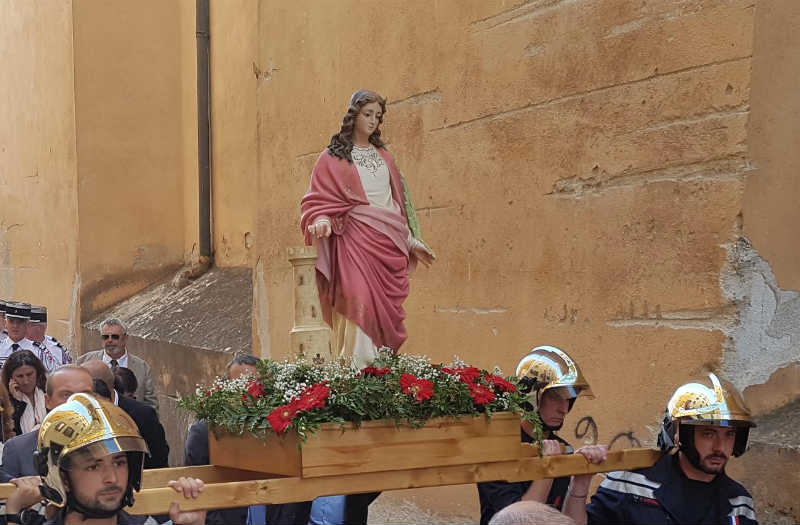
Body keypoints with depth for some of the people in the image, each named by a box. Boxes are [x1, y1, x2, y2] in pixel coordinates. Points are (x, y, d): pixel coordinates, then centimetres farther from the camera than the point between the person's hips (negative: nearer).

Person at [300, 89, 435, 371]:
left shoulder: (383, 156, 21)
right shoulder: (333, 157, 5)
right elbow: (319, 199, 1)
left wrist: (412, 241, 22)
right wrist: (322, 221, -21)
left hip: (390, 242, 5)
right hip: (356, 240, -5)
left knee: (385, 309, 0)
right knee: (360, 302, -19)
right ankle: (356, 370, -23)